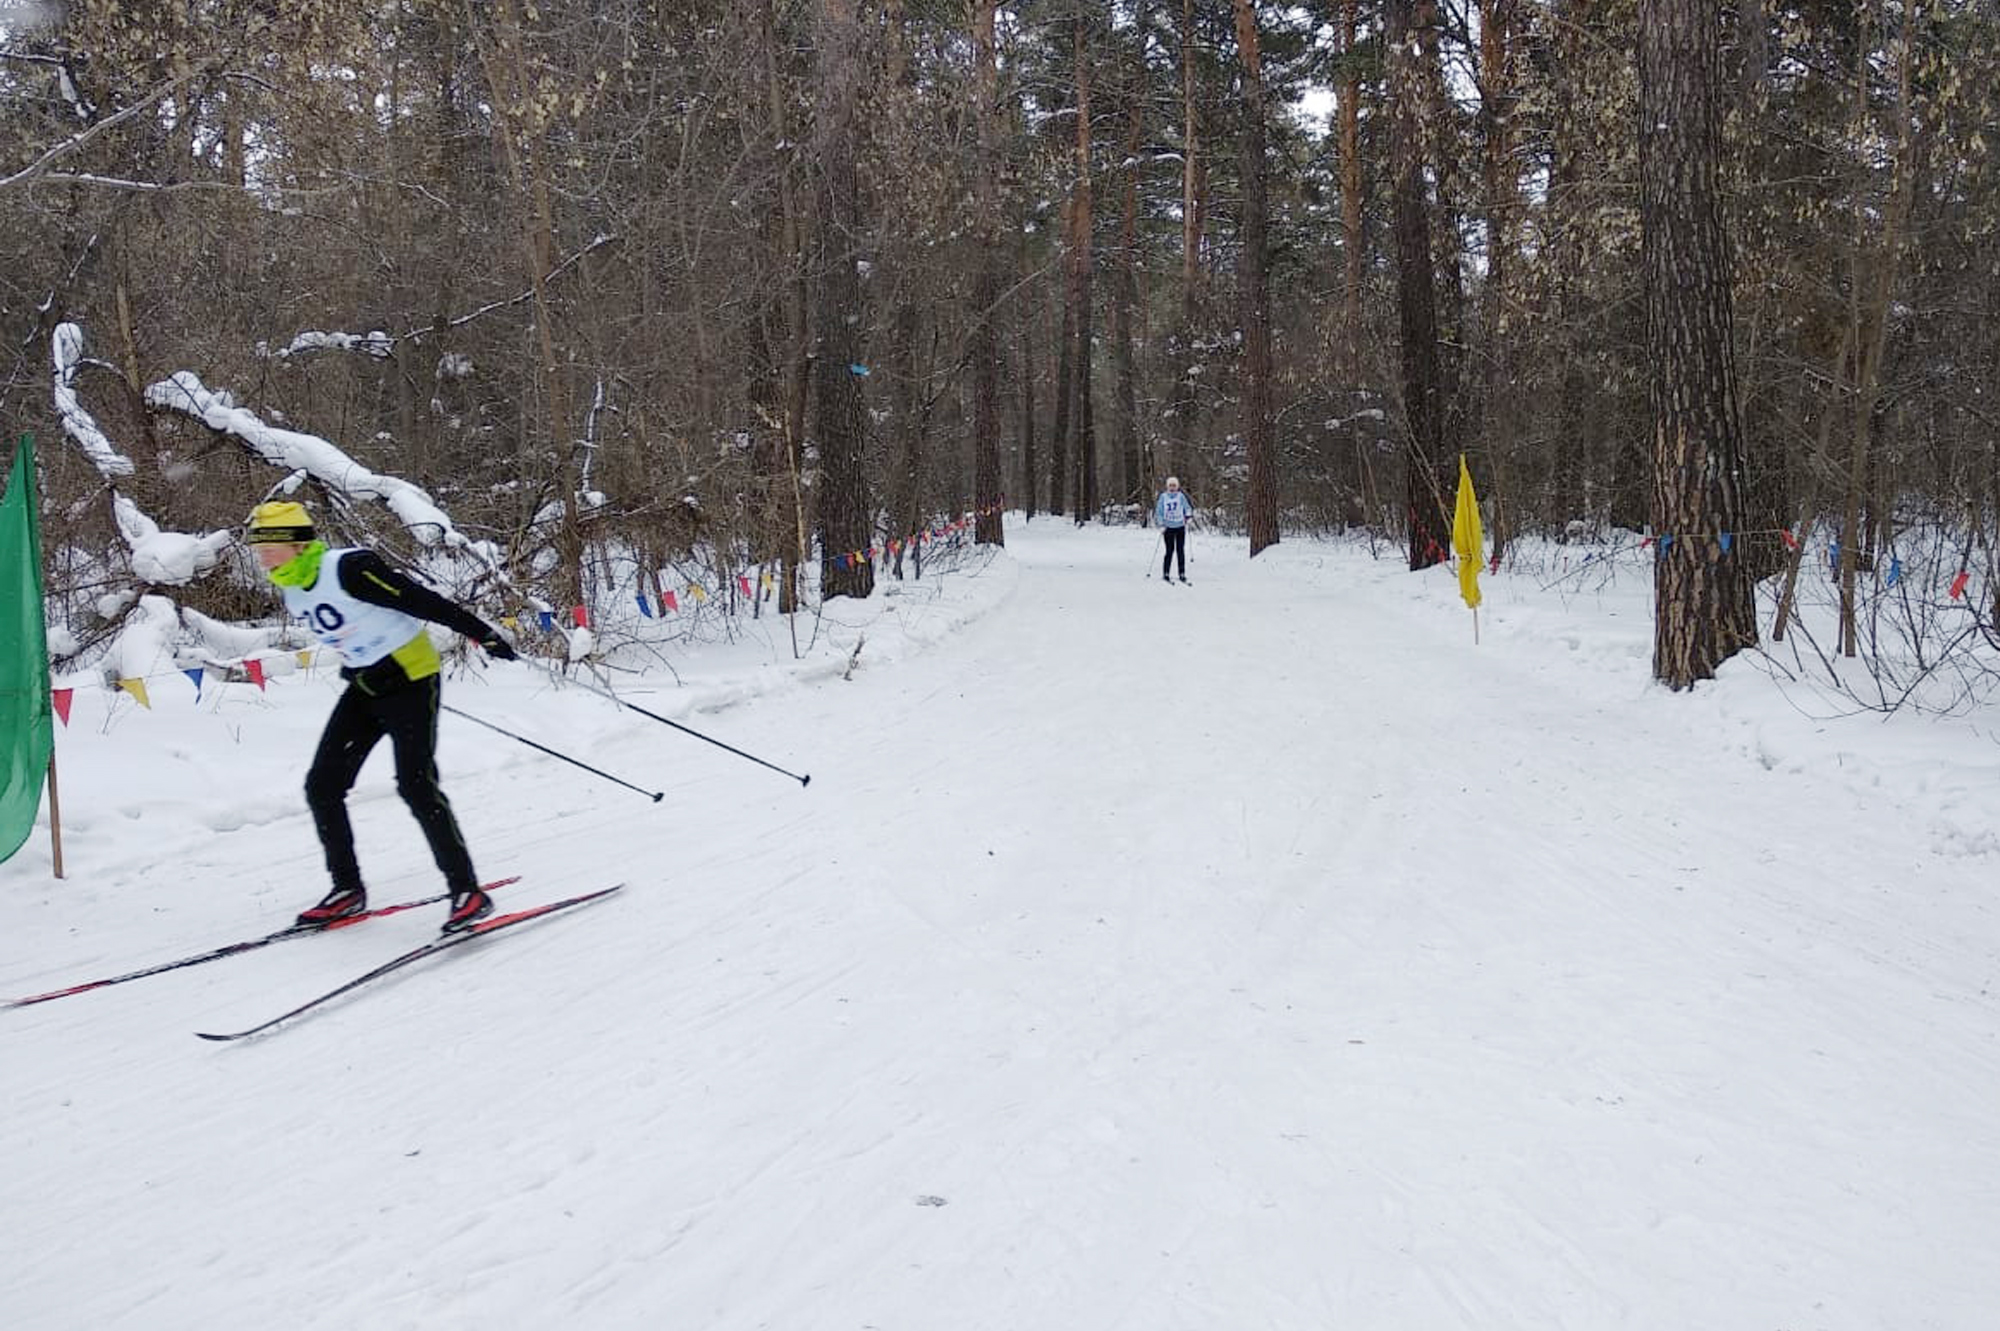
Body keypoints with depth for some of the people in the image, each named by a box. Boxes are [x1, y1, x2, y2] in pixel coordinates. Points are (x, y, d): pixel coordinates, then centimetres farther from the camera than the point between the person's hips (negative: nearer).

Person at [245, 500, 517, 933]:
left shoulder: (350, 569, -22)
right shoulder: (293, 593, 4)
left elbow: (422, 601, -22)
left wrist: (483, 634, -20)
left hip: (411, 678, -8)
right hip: (363, 687, 9)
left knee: (416, 785, -18)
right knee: (322, 786, 2)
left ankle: (468, 891, -11)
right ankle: (348, 889, 16)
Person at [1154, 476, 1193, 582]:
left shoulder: (1181, 496, 2)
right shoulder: (1163, 497, 1)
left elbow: (1187, 508, 7)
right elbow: (1159, 511, 4)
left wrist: (1188, 516, -14)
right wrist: (1161, 525, -5)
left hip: (1180, 527, 1)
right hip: (1168, 527, -1)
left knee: (1180, 550, 3)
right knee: (1170, 550, -3)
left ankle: (1182, 574, 8)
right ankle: (1165, 574, 6)